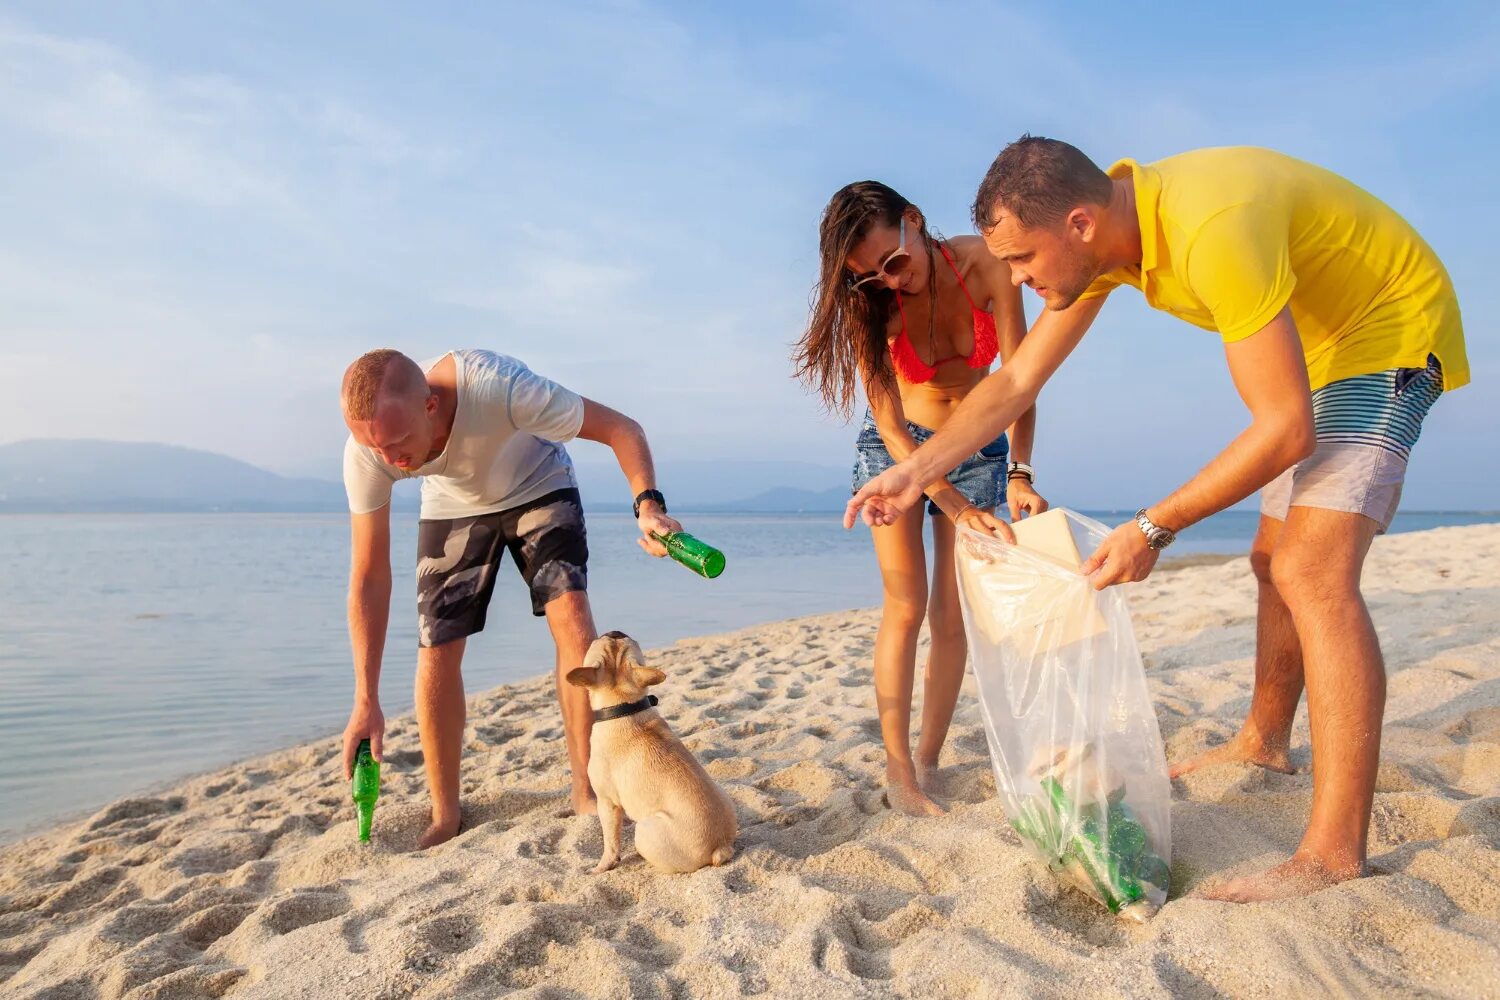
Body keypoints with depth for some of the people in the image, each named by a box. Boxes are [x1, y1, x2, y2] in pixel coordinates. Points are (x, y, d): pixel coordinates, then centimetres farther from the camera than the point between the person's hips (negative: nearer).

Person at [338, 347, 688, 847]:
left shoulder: (497, 385, -42)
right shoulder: (366, 452, -30)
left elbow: (621, 428, -31)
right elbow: (369, 576, -21)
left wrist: (648, 503, -49)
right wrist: (366, 700, -22)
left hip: (538, 487, -2)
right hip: (453, 507, 2)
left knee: (572, 617, -21)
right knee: (436, 656, -7)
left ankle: (586, 793, -7)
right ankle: (445, 818, 11)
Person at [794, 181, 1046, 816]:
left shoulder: (984, 265, -21)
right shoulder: (870, 306, -21)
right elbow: (892, 428, -24)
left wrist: (1019, 473, -31)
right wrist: (958, 507, -32)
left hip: (979, 448, 1)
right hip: (897, 448, -1)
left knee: (954, 616, -2)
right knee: (905, 609, -7)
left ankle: (929, 760, 9)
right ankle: (897, 770, 1)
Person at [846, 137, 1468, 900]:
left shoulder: (1212, 230, -37)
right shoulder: (1098, 233, -10)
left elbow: (1288, 429, -33)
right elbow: (1016, 381, -4)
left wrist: (1154, 528, -28)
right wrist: (913, 472, -11)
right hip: (1316, 343, 9)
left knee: (1313, 573, -22)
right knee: (1274, 560, 16)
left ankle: (1333, 856, -18)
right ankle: (1264, 741, 36)